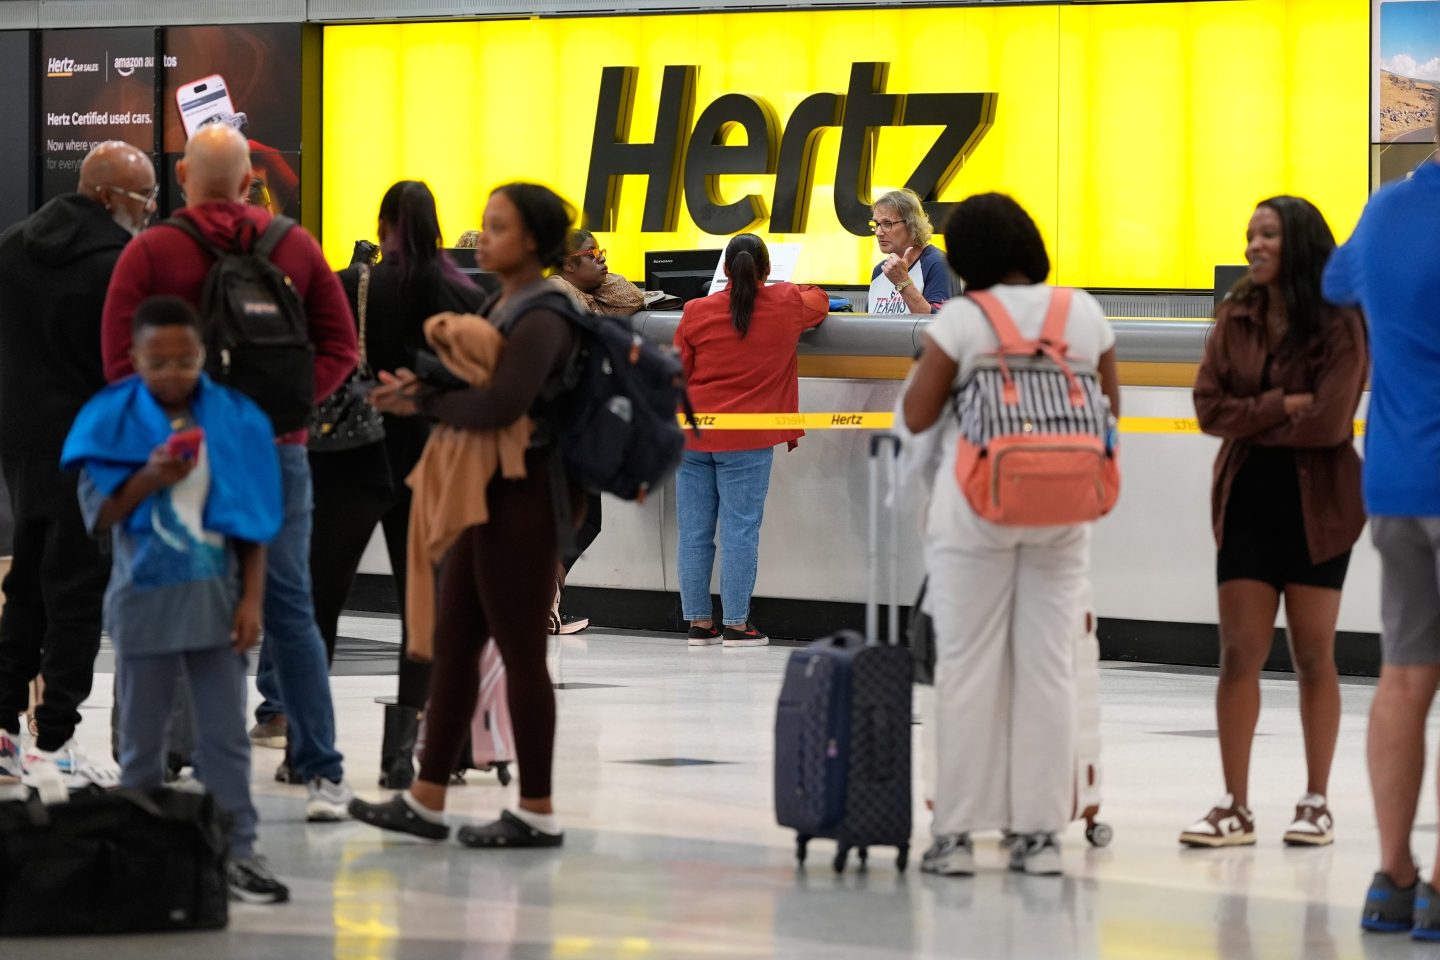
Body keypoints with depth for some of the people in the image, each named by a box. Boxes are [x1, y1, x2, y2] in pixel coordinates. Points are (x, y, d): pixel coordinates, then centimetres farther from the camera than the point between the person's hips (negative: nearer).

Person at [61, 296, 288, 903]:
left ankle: (238, 850, 3)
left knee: (224, 734, 1)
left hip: (215, 598, 1)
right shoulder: (112, 422, -3)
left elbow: (253, 522, 3)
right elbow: (97, 516, -5)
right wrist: (148, 480, -21)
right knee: (141, 738, 8)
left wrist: (251, 599, -2)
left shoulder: (234, 421, 0)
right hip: (144, 598, -1)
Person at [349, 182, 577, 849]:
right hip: (485, 493, 10)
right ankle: (426, 800, 15)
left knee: (519, 651, -2)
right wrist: (419, 389, -4)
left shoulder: (541, 321, -16)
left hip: (523, 497, -10)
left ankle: (537, 813, 5)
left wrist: (421, 401, -15)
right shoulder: (499, 306, 13)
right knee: (453, 644, 10)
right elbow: (474, 387, 16)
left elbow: (499, 405, -28)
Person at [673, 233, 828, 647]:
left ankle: (698, 622, 10)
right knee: (740, 531, 0)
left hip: (693, 437, 1)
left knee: (695, 532, 6)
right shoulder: (786, 306, -3)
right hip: (746, 442, -1)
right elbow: (819, 301, 21)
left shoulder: (697, 312, -4)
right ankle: (736, 624, -1)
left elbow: (675, 376, 4)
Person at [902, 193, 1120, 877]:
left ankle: (958, 832, 3)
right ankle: (1041, 832, 6)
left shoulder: (961, 320, -9)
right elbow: (1110, 410, 12)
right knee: (1049, 664, 6)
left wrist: (925, 360, 10)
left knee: (969, 665, 2)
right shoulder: (1084, 313, 2)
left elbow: (917, 416, -6)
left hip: (976, 502, -3)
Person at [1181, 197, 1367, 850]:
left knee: (1313, 656, 6)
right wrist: (1281, 407, -15)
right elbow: (1211, 409, -3)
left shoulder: (1339, 326, -9)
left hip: (1316, 505, -4)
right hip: (1246, 500, 4)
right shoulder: (1236, 319, 5)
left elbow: (1329, 422, -18)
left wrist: (1252, 421, -8)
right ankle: (1235, 808, 2)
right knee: (1239, 654, 0)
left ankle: (1316, 803, 15)